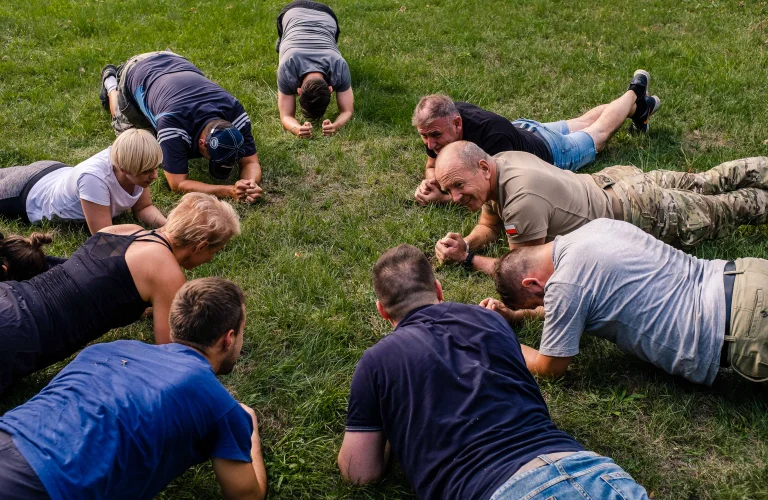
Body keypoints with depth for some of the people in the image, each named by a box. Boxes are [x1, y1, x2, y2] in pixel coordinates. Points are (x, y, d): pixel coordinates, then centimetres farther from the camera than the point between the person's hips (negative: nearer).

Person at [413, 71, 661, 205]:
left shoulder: (493, 135, -49)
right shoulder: (441, 122, -30)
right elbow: (433, 165, -12)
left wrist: (442, 198, -47)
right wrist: (429, 182, -34)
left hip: (549, 152, -5)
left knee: (599, 131, 26)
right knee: (583, 123, 31)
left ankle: (634, 96, 53)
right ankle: (639, 107, 57)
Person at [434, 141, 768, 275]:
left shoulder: (522, 199, -40)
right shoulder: (499, 163, -13)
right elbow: (489, 226, 2)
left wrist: (468, 258, -22)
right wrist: (464, 244, -17)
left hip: (643, 215, -7)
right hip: (613, 180, 7)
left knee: (729, 210, 18)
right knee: (704, 184, 29)